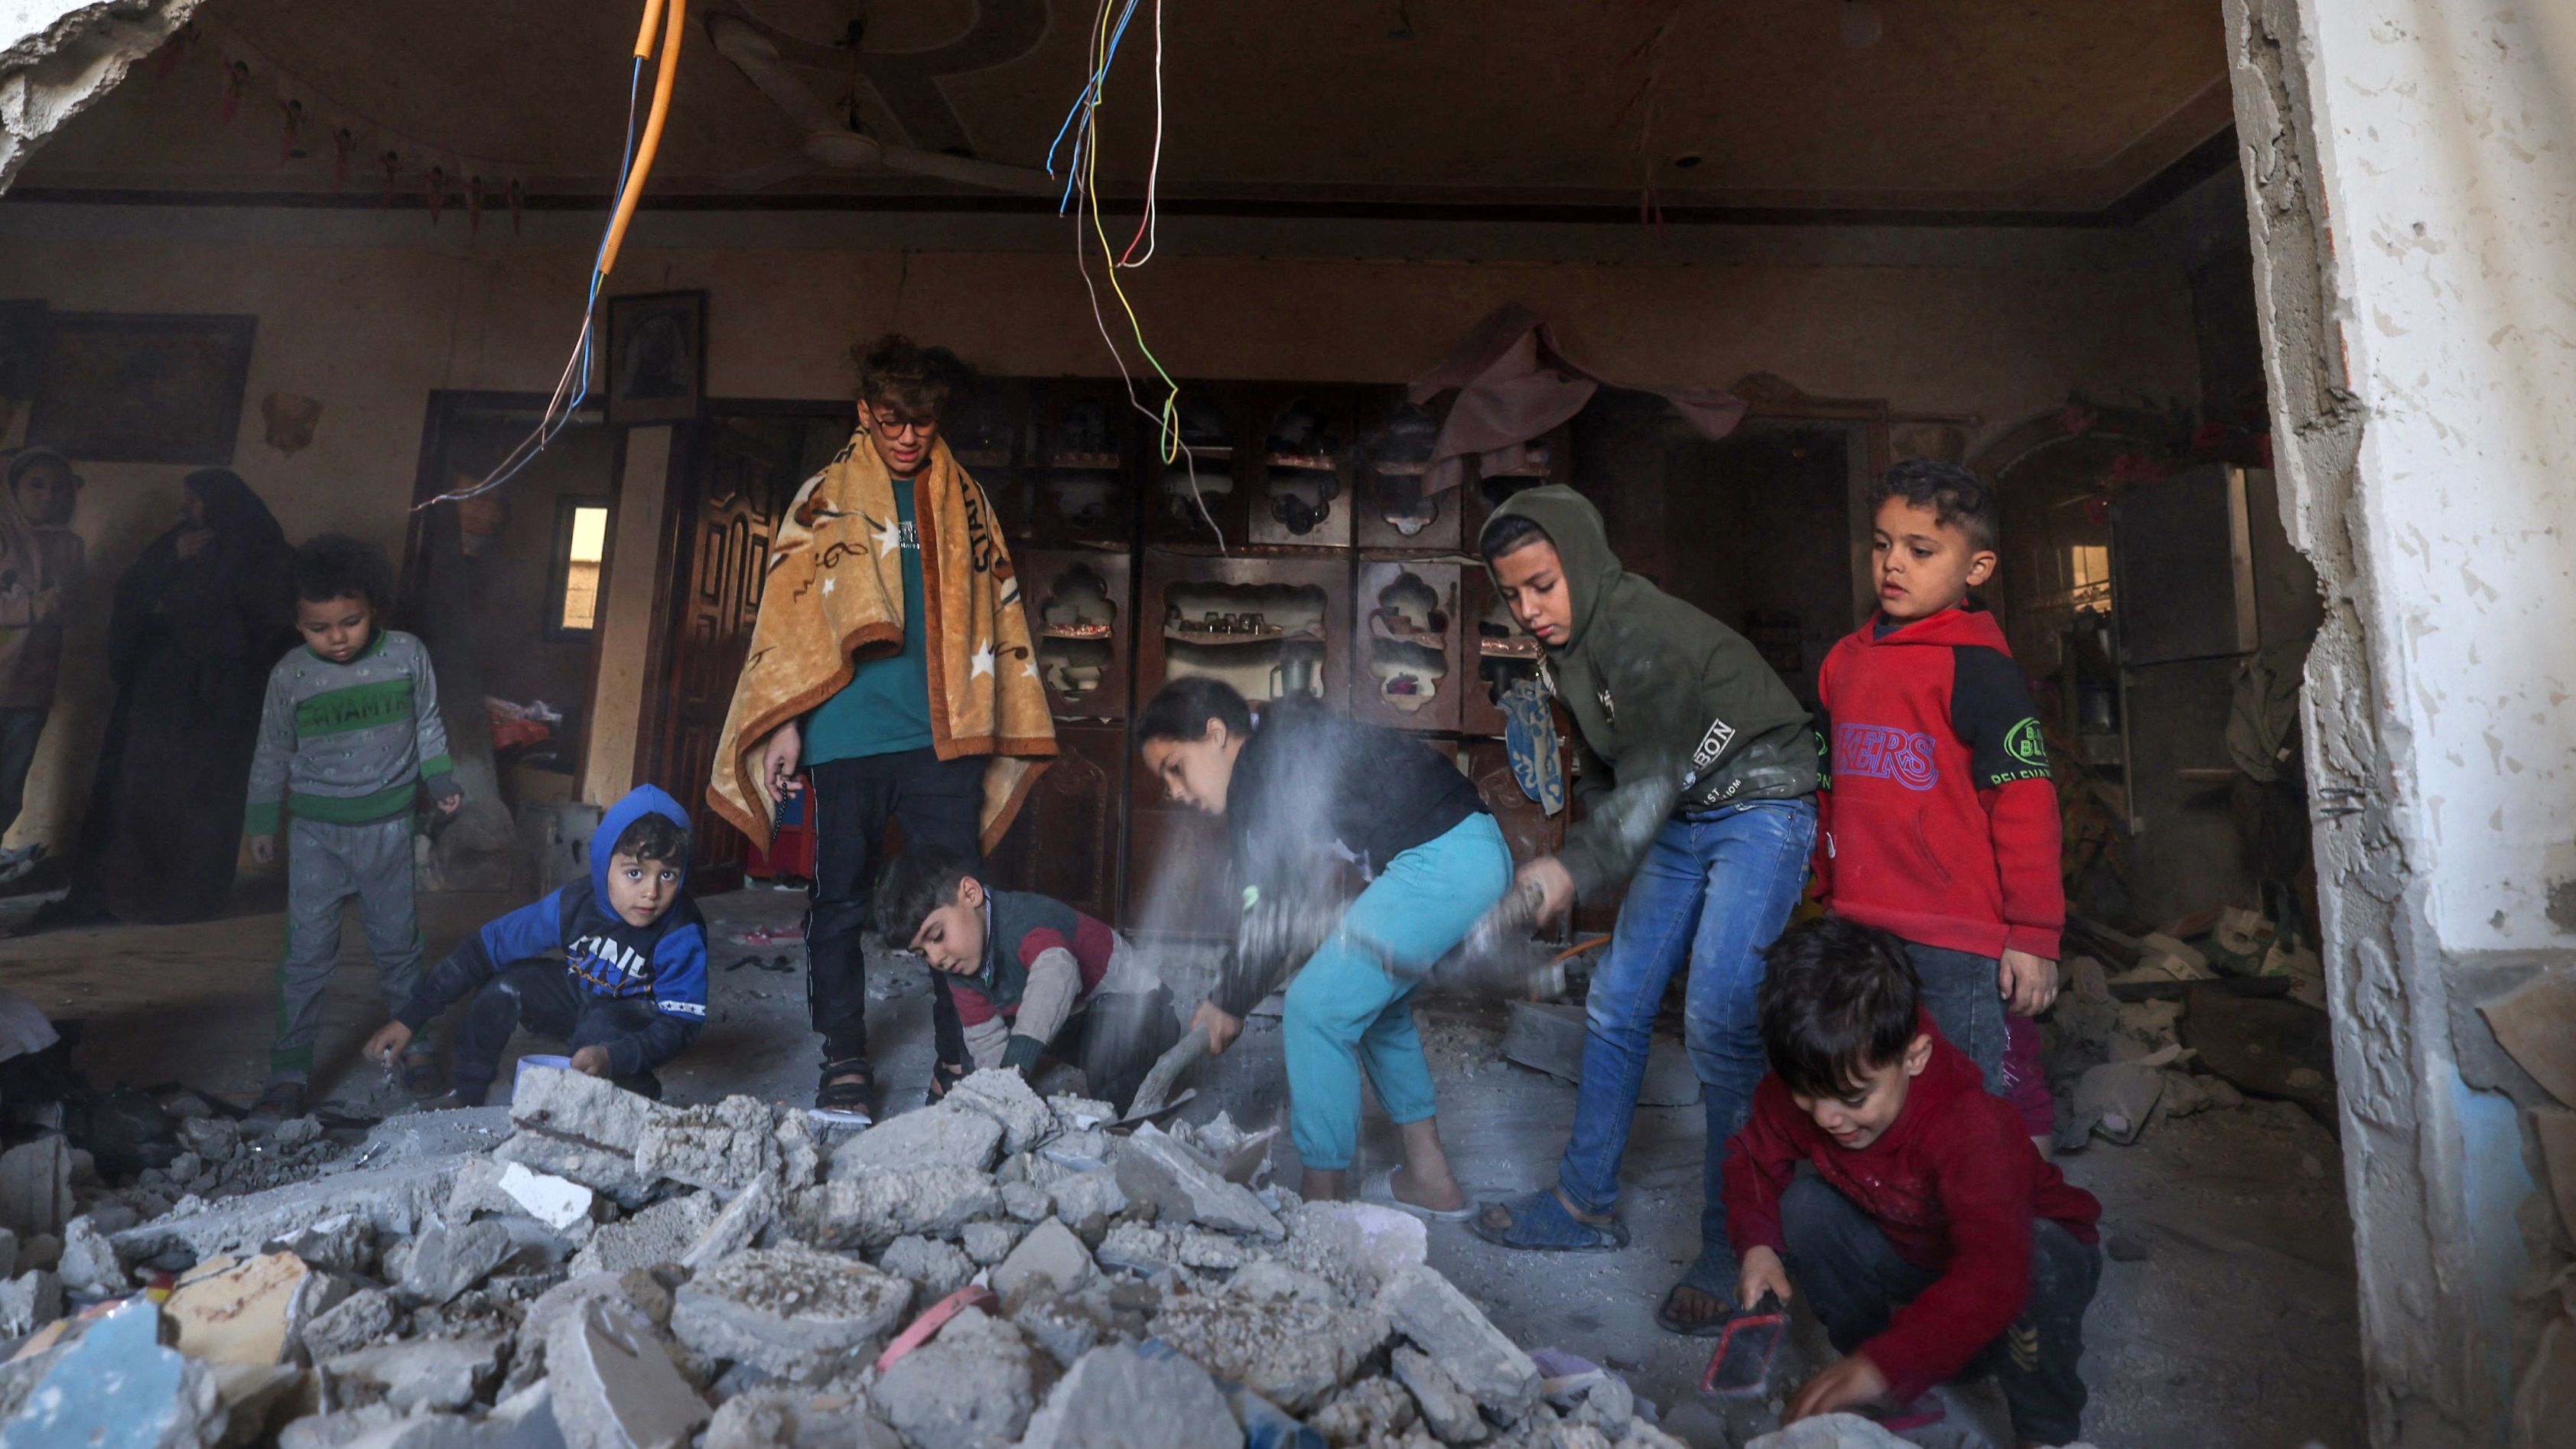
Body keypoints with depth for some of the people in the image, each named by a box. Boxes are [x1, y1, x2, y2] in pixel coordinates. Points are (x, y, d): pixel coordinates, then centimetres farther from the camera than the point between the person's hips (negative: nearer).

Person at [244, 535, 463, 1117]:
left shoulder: (408, 655, -7)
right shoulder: (290, 674, -6)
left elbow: (427, 727, 6)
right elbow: (272, 754, 6)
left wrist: (441, 782, 1)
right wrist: (261, 819, 11)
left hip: (388, 824, 0)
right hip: (316, 829, 0)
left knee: (397, 942, 12)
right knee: (307, 951, 2)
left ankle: (415, 1044, 28)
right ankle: (289, 1070, 15)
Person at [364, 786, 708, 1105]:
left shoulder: (683, 935, -31)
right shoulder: (573, 904, -22)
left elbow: (681, 1023, -32)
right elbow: (488, 946, -15)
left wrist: (612, 1057, -48)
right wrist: (410, 1018, -15)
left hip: (639, 1021, -4)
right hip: (579, 998, 5)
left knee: (600, 1027, -35)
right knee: (505, 985, -16)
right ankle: (464, 1099, 6)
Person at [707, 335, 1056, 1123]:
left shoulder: (965, 502, 15)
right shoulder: (823, 499, 11)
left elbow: (996, 609, 15)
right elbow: (788, 612, 7)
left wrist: (1001, 726, 10)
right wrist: (786, 723, -2)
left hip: (943, 734, 1)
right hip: (846, 734, 0)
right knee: (840, 902, 5)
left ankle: (961, 1065, 11)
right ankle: (845, 1065, 18)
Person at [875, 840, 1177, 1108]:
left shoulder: (1026, 919, -33)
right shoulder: (958, 971, -4)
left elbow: (1056, 974, -54)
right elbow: (988, 1042, -5)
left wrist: (1014, 1065, -65)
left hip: (1130, 1001, -8)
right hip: (1073, 1020, 8)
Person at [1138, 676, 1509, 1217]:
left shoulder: (1259, 772, -9)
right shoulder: (1288, 747, 20)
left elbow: (1273, 913, -9)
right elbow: (1295, 901, 24)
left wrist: (1230, 1004, 6)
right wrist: (1231, 992, 23)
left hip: (1441, 862, -11)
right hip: (1479, 853, 11)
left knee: (1317, 1008, -4)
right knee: (1377, 1003, 22)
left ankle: (1323, 1199, 8)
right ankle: (1430, 1178, 31)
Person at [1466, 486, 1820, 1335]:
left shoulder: (1644, 633, -25)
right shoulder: (1563, 650, 2)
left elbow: (1651, 780, -28)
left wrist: (1574, 870, -36)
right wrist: (1575, 862, 12)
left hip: (1759, 811, -8)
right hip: (1678, 822, 8)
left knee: (1718, 1022, -16)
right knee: (1614, 1007, 7)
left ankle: (1732, 1250, 2)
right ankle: (1585, 1205, 21)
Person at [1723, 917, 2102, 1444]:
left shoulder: (1970, 1127, -39)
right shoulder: (1800, 1091, -23)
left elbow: (1995, 1275, -50)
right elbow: (1754, 1154, -4)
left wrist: (1884, 1363, -57)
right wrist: (1757, 1243, -24)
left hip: (2032, 1256, -4)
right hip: (1914, 1259, 5)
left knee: (2042, 1258, -37)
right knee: (1805, 1206, -21)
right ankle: (1891, 1398, -2)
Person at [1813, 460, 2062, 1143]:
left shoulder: (1978, 667, -9)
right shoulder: (1845, 659, 10)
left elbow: (2025, 800, -10)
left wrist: (2033, 934, -9)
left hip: (1955, 939, -6)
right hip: (1857, 930, 7)